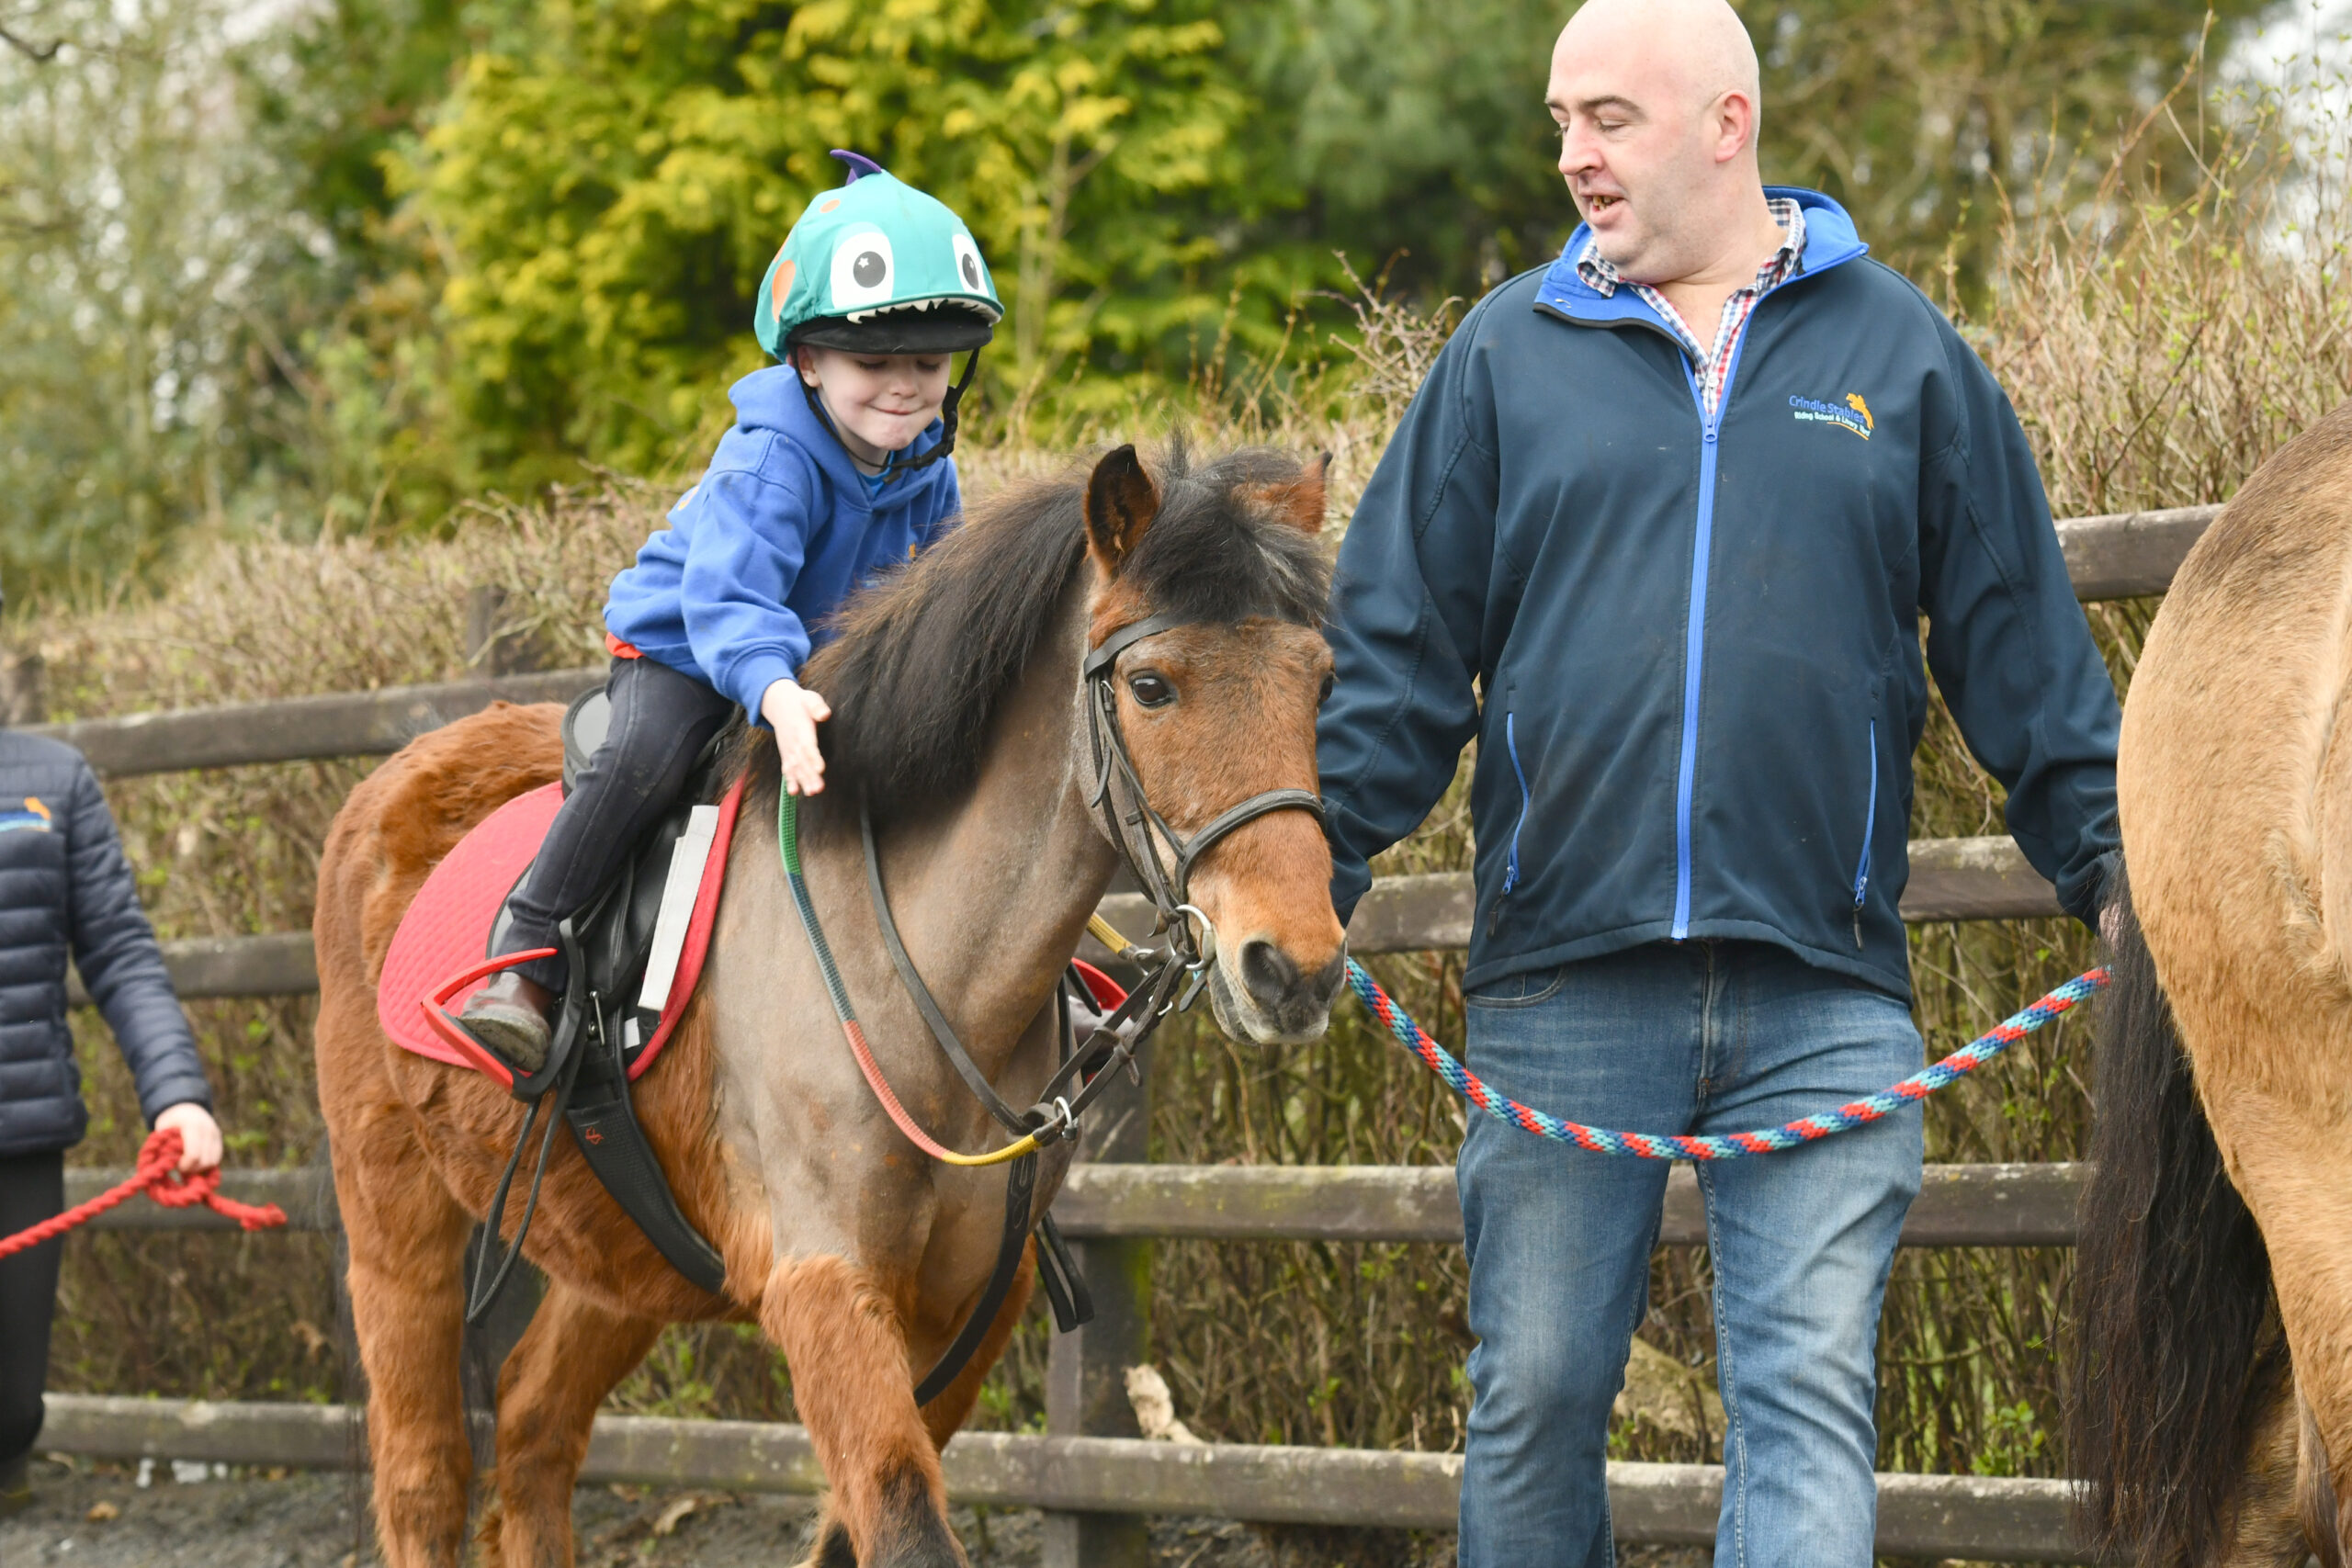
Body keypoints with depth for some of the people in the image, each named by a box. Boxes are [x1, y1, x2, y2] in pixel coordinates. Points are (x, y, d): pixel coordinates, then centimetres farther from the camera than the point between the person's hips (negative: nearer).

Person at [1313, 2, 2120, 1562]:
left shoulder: (1901, 352, 8)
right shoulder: (1507, 354, 8)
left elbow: (2027, 658, 10)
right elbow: (1393, 651, 7)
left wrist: (2123, 878, 4)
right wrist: (1307, 874, -4)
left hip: (1824, 1006, -1)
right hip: (1559, 991, 1)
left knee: (1808, 1405, -6)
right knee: (1536, 1405, 7)